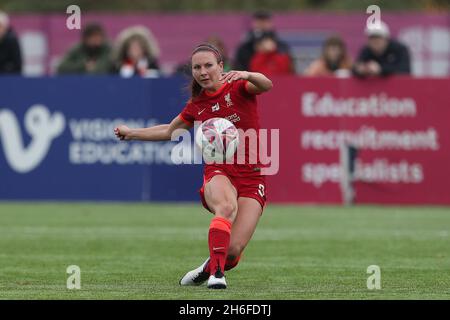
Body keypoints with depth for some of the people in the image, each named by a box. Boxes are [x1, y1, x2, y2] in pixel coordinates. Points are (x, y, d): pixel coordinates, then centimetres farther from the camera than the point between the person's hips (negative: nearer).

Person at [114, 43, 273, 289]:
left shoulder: (237, 87, -1)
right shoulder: (196, 105, 11)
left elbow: (266, 85, -23)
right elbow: (169, 131, 30)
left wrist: (247, 75, -44)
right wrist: (131, 133, 34)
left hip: (251, 177, -1)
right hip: (218, 171, 1)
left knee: (234, 248, -14)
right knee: (227, 206, -38)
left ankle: (212, 268, 20)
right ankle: (216, 272, -35)